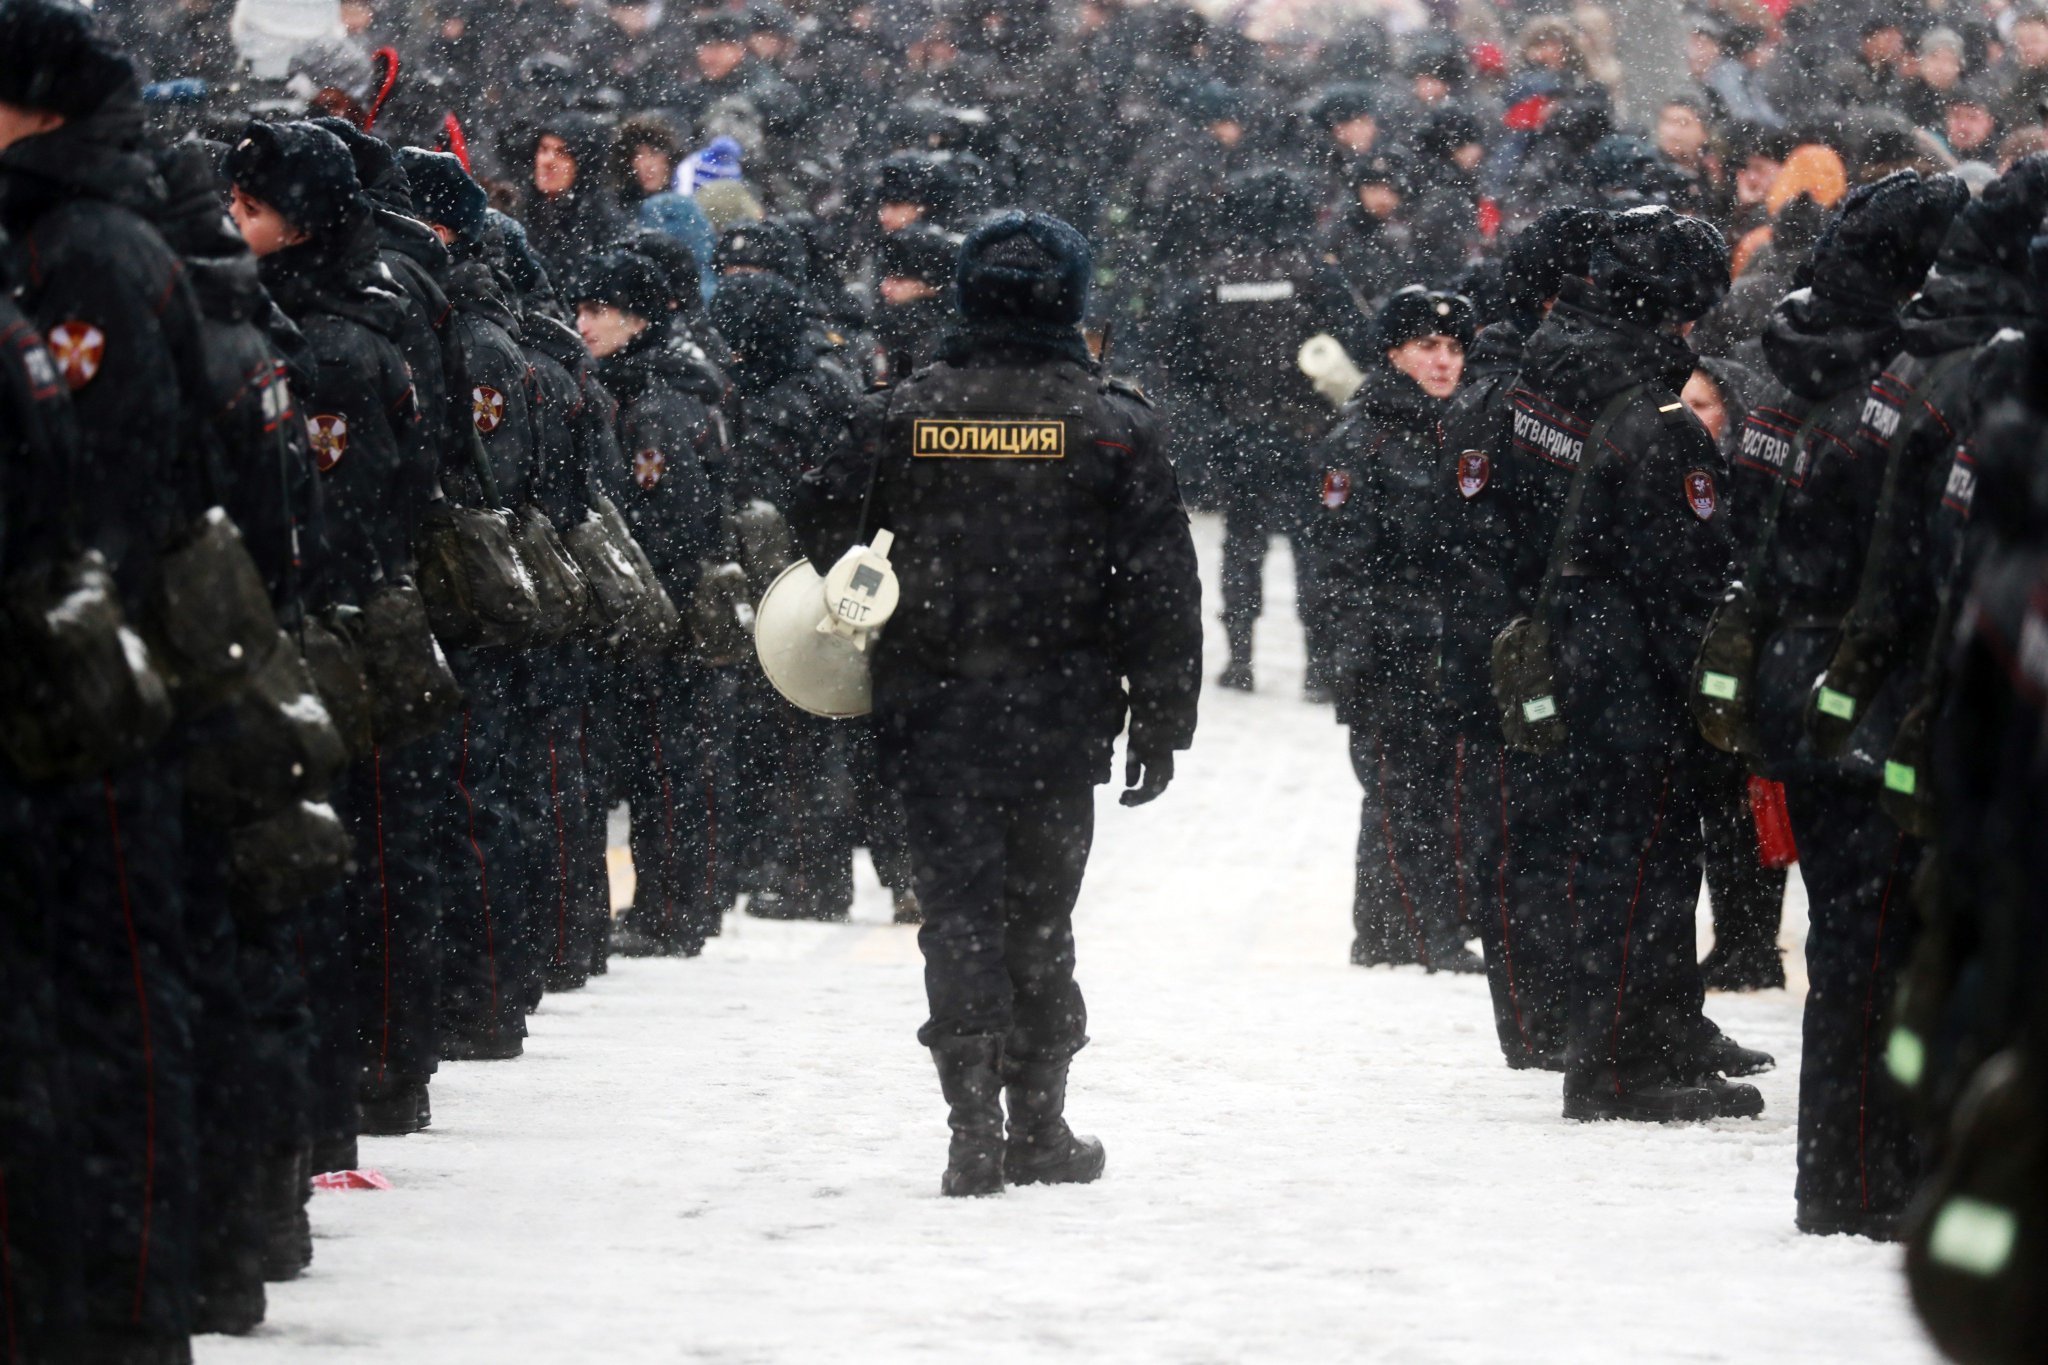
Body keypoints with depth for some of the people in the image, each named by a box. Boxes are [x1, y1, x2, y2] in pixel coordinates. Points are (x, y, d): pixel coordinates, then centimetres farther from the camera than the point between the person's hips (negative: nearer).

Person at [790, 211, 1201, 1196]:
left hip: (930, 708, 0)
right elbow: (1162, 585, -2)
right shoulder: (1112, 424, -2)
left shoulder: (901, 416, -1)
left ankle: (974, 1124, -10)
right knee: (1040, 911, 12)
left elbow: (822, 531, 3)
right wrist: (1161, 722, 3)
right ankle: (1037, 1125, 15)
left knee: (957, 906, 2)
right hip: (1061, 710, 0)